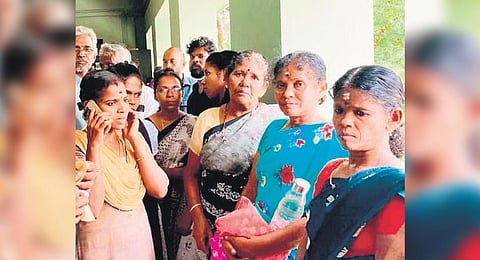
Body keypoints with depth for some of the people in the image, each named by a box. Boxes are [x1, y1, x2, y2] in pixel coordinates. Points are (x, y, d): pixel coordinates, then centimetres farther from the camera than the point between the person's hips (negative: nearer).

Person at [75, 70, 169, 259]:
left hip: (141, 235, 5)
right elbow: (91, 210, -24)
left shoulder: (133, 139, 2)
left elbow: (160, 190, -10)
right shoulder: (79, 142, -13)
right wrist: (94, 145, -26)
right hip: (101, 240, -5)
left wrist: (135, 138, -13)